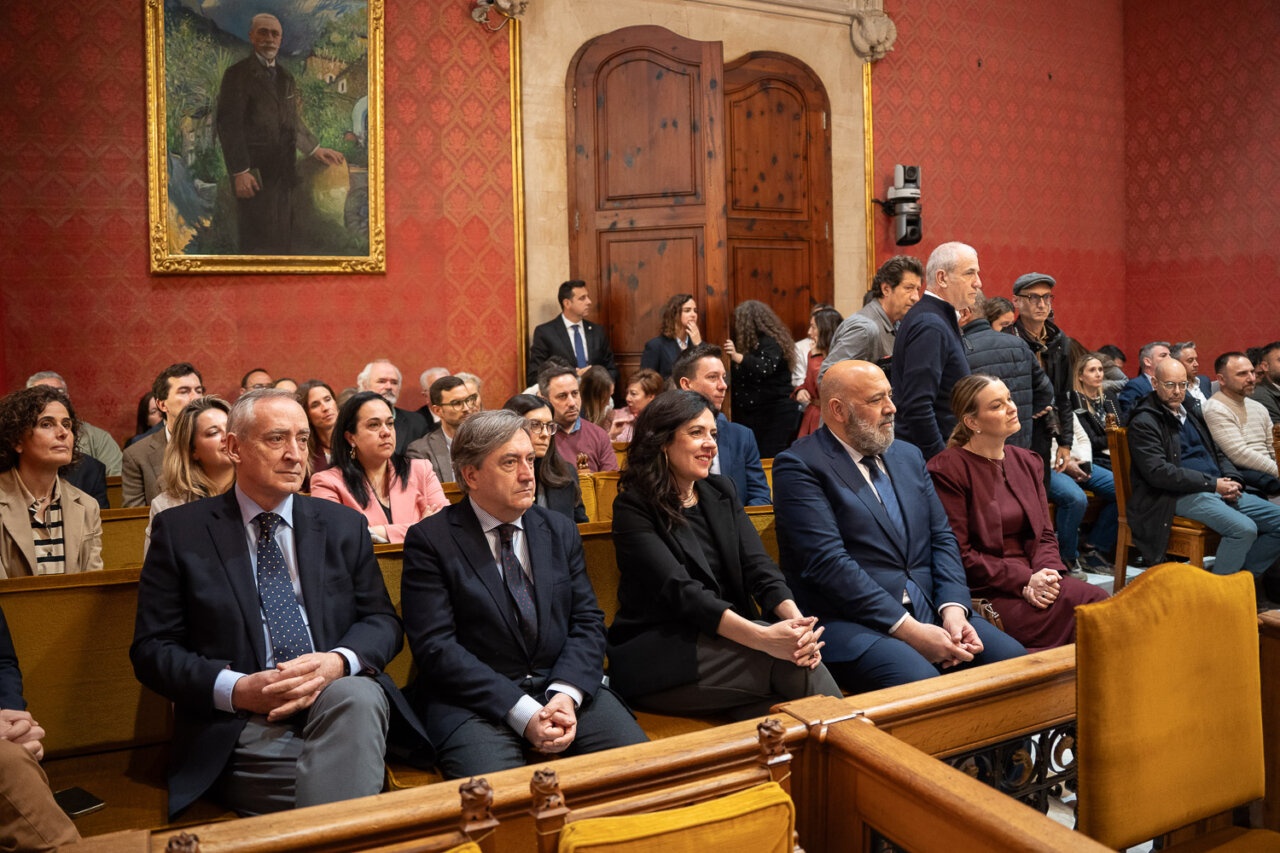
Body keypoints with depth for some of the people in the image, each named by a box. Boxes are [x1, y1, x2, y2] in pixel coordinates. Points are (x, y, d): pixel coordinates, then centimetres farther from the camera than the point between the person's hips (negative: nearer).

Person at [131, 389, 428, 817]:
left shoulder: (345, 526, 15)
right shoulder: (180, 532, 7)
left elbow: (382, 621, 12)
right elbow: (151, 649, 3)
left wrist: (338, 662, -12)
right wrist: (235, 690, -14)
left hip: (342, 697, 4)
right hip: (243, 726, -4)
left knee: (357, 697, -34)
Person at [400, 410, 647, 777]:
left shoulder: (561, 531, 13)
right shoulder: (429, 540, -2)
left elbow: (587, 621, 9)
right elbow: (435, 646, -10)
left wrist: (566, 695, -11)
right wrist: (523, 713, -18)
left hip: (563, 688, 4)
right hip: (474, 700, -4)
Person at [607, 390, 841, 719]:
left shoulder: (722, 491, 15)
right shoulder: (634, 507, -6)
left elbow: (759, 567, 2)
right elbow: (681, 592, -19)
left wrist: (796, 621, -20)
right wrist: (762, 638, -33)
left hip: (724, 643, 5)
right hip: (654, 655, -5)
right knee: (786, 660, -27)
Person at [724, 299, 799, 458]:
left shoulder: (770, 343, -10)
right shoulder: (753, 344, 16)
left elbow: (766, 367, -30)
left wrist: (738, 357, -39)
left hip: (775, 414, -8)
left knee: (769, 461, -13)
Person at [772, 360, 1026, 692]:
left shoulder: (909, 455, 19)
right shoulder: (799, 466, -6)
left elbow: (941, 537, 15)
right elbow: (827, 562, -15)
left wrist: (953, 609, -5)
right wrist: (908, 629, -18)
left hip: (928, 613, 7)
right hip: (850, 622, -7)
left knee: (1013, 658, -14)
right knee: (921, 684, -33)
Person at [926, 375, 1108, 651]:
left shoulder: (1027, 462, 17)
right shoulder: (948, 470, -6)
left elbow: (1045, 534, 14)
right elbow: (958, 554, -10)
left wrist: (1044, 572, -9)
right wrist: (1022, 581, -16)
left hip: (1030, 575, 7)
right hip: (984, 593, -7)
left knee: (1098, 599, -22)